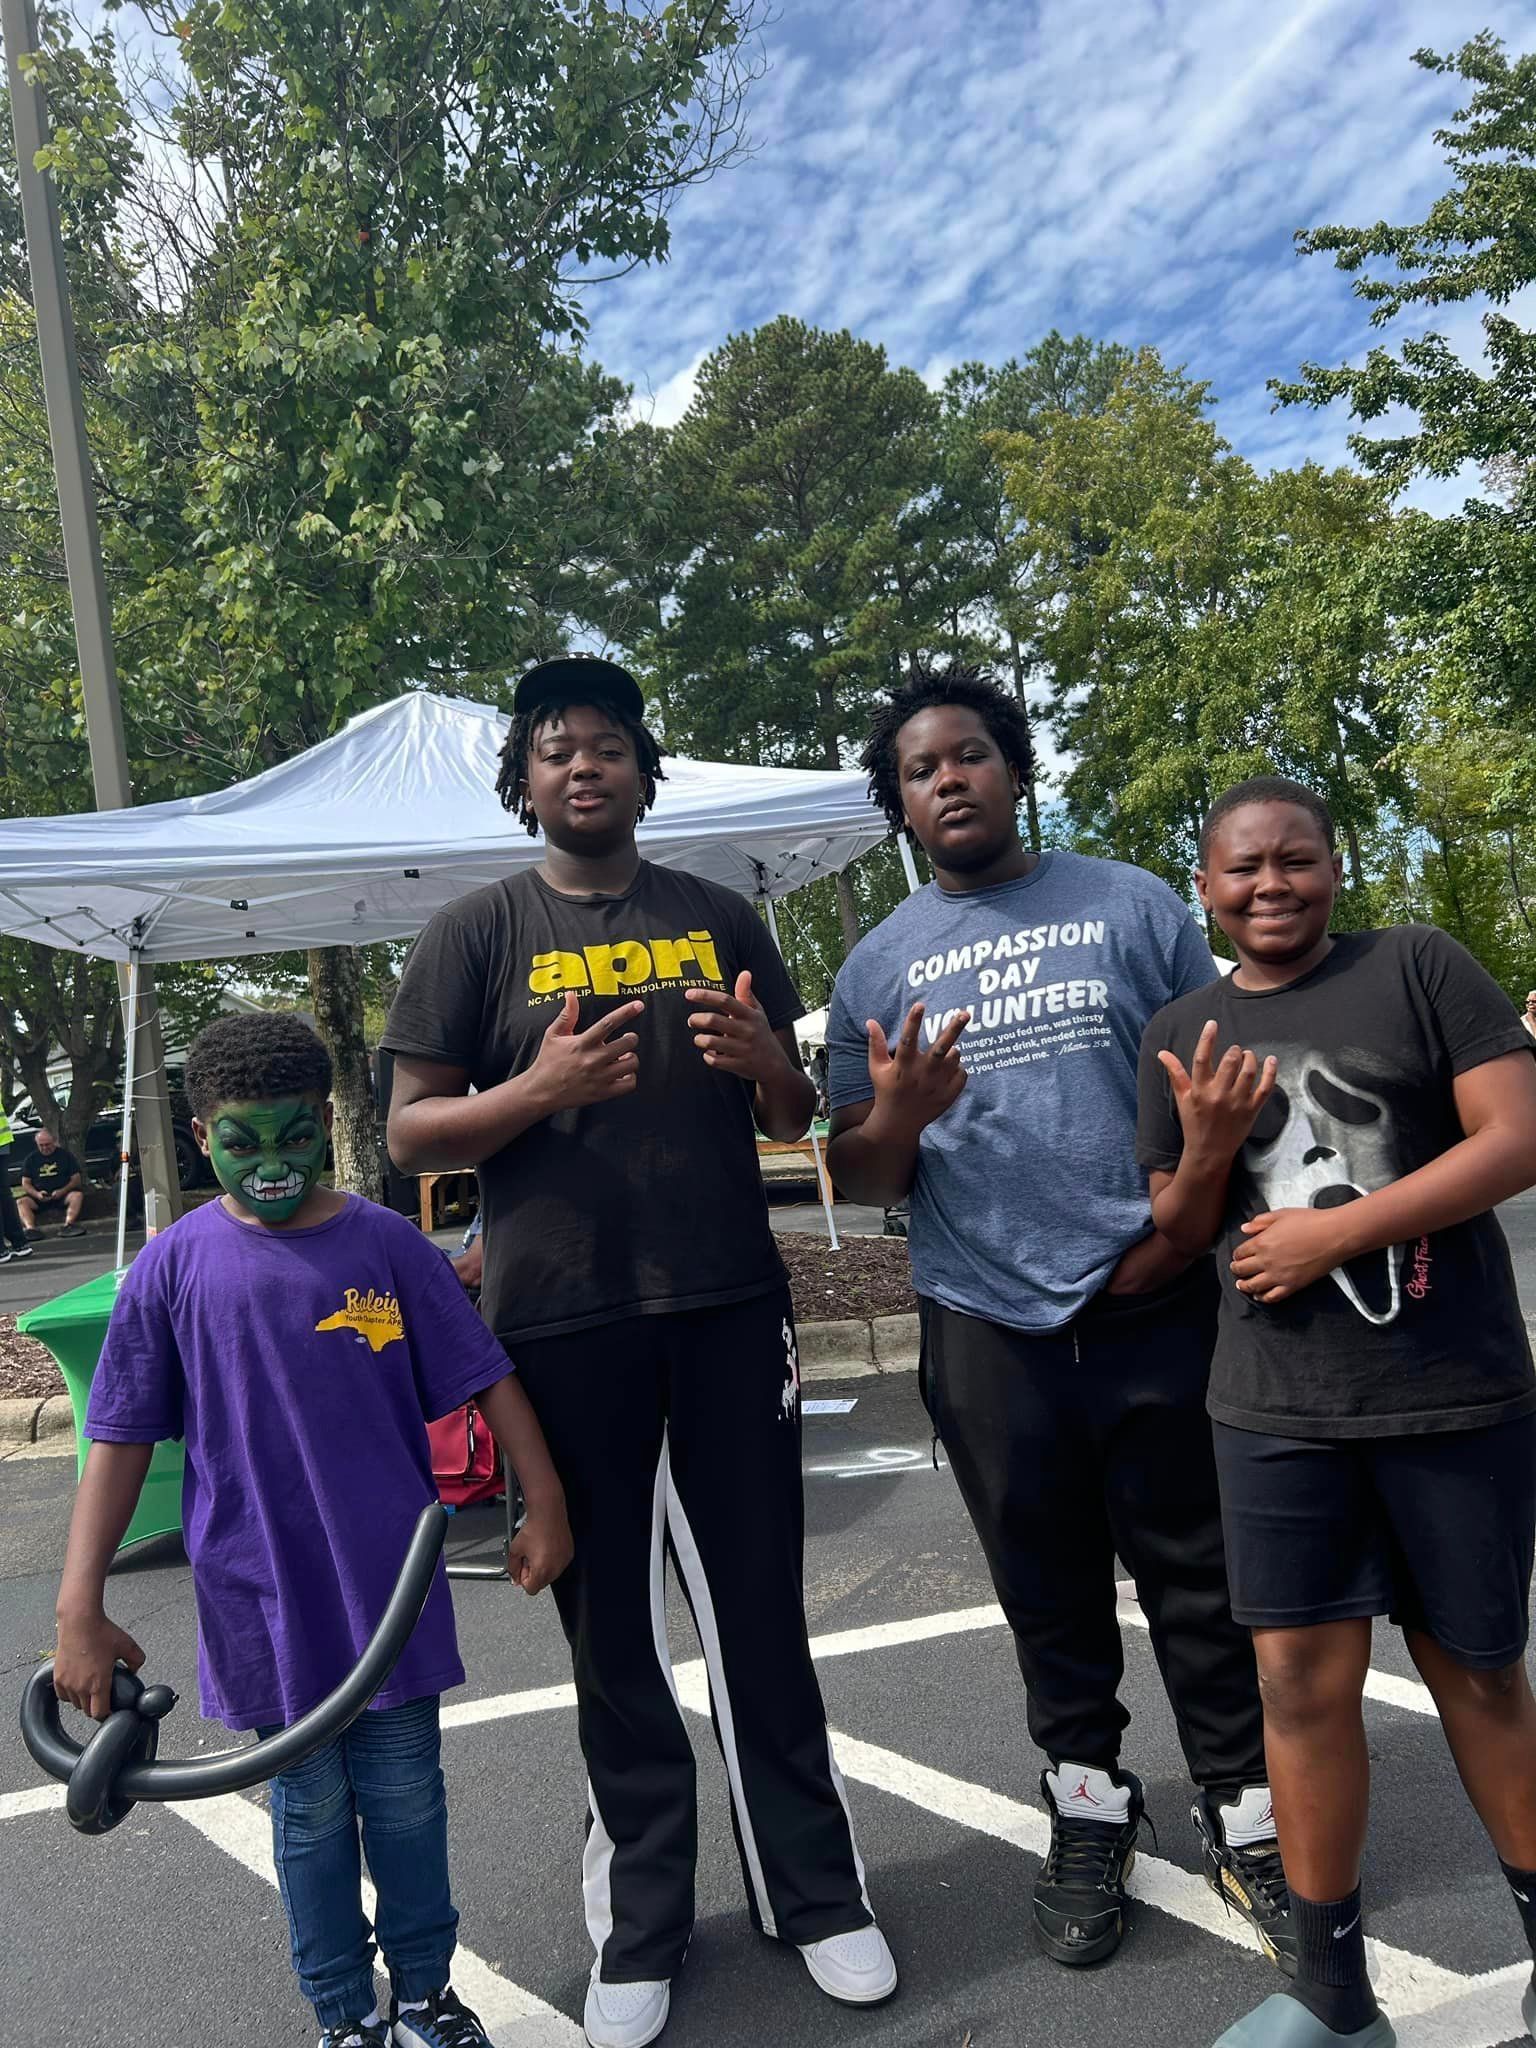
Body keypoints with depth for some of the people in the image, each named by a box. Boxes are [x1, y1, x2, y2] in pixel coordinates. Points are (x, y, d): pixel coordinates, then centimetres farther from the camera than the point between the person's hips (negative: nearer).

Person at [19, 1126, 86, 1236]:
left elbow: (76, 1179, 2)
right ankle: (30, 1228, -47)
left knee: (77, 1195, -32)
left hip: (63, 1194, -2)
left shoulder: (66, 1155, 6)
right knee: (21, 1202, -26)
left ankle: (68, 1225, -52)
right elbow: (26, 1183, 7)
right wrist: (37, 1194, -15)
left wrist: (62, 1191, -16)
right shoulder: (31, 1159, 11)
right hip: (38, 1197, 2)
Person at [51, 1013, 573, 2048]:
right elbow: (123, 1436, -3)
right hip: (264, 1598, 0)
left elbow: (485, 1377, -2)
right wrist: (81, 1606, -5)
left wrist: (547, 1505, -5)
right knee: (310, 1808, 15)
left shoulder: (387, 1243, -7)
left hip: (391, 1583, 0)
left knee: (407, 1797, 14)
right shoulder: (174, 1266, -7)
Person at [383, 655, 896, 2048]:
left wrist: (765, 1060, -11)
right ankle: (642, 1923, 28)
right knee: (610, 1627, 11)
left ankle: (815, 1893, 27)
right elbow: (410, 1135, 0)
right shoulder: (479, 935, 4)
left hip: (727, 1303, 2)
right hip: (562, 1320, -1)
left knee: (761, 1607, 9)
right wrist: (538, 1088, -18)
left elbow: (792, 1118, 13)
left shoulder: (719, 922, 10)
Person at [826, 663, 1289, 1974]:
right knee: (1051, 1597, 15)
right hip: (992, 1332, 1)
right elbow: (862, 1179, 6)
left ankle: (1245, 1822, 30)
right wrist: (892, 1121, -16)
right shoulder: (877, 966, 6)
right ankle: (1089, 1815, 35)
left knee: (1203, 1584, 10)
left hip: (1158, 1315, -1)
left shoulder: (1132, 905, 4)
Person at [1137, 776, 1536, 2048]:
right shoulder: (1183, 1034, 6)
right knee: (1303, 1680, 4)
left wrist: (1331, 1233, -15)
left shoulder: (1420, 966, -3)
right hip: (1278, 1414, 2)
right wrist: (1206, 1147, -10)